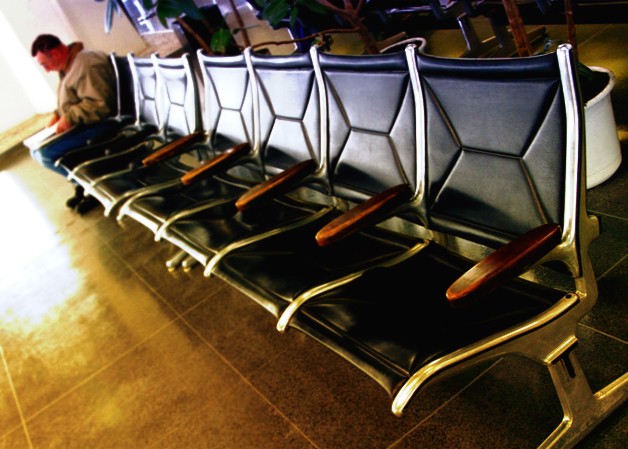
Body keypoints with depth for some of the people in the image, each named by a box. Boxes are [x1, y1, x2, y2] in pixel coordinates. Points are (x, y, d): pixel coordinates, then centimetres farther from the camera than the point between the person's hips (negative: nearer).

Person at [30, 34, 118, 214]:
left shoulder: (87, 65, -22)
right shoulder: (70, 65, 12)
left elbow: (100, 104, -29)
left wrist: (70, 118, -26)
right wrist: (58, 114, 6)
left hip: (98, 124, -11)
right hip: (81, 124, 11)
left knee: (45, 153, -21)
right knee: (36, 150, 9)